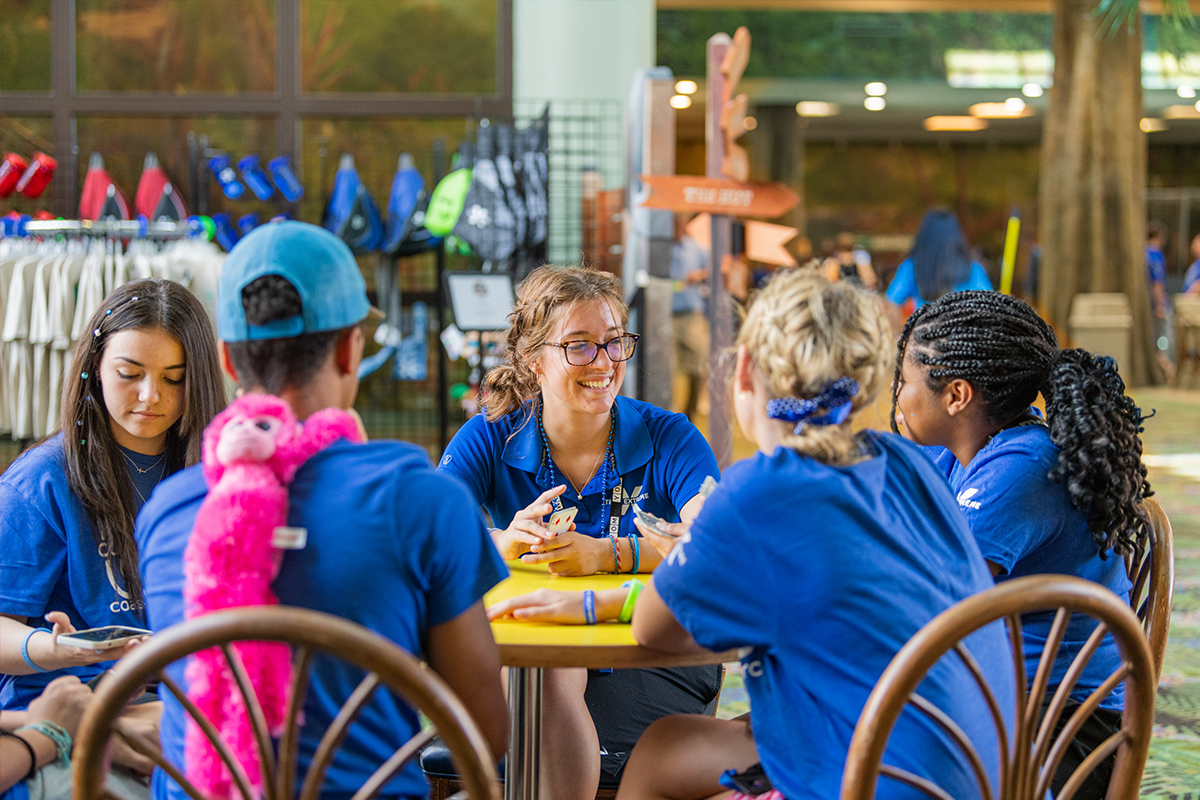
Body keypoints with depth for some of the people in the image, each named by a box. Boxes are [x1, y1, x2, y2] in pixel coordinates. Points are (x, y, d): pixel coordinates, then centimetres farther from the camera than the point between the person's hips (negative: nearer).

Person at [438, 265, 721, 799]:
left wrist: (607, 554, -36)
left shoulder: (667, 437, -2)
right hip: (521, 652, 1)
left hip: (654, 661, -1)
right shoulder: (490, 439, 2)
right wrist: (503, 543, -36)